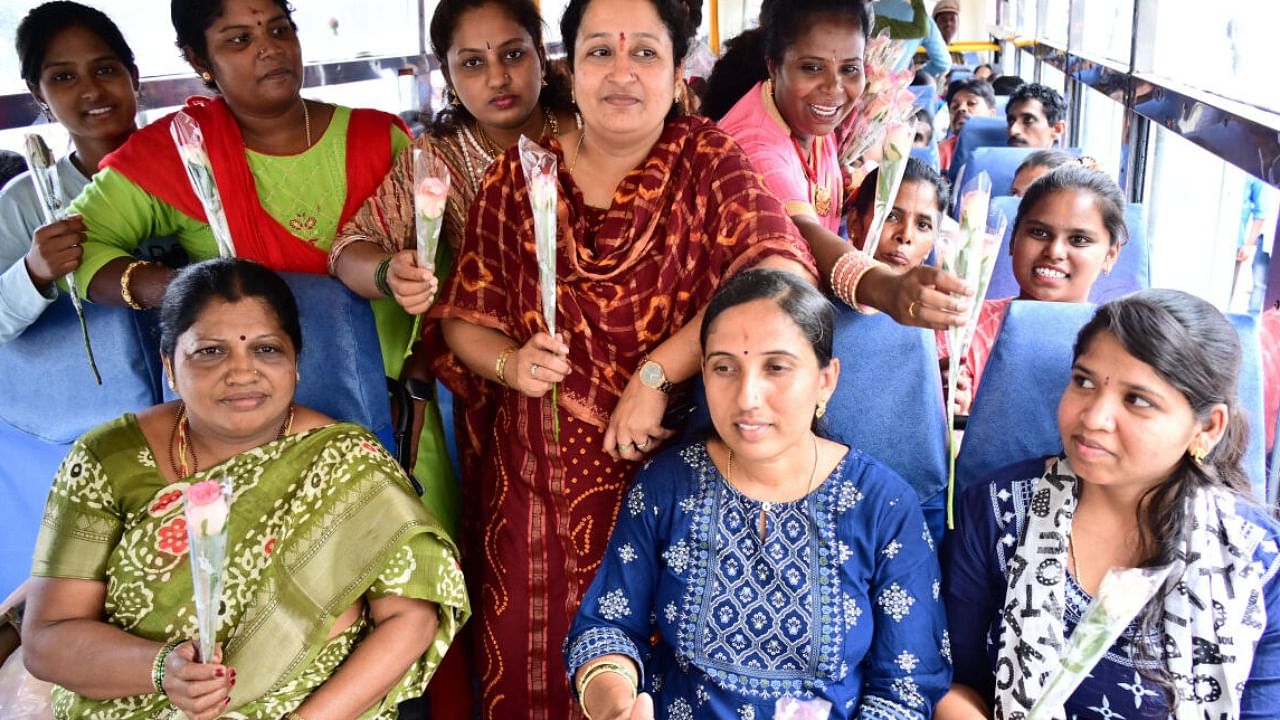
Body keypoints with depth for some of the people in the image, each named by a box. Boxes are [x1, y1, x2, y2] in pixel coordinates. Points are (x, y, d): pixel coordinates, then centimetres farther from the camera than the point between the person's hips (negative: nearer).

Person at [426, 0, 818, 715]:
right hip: (537, 481, 2)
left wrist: (655, 374, -23)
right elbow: (464, 317, 7)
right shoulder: (519, 173, 2)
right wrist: (510, 364, -14)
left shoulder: (707, 158, -4)